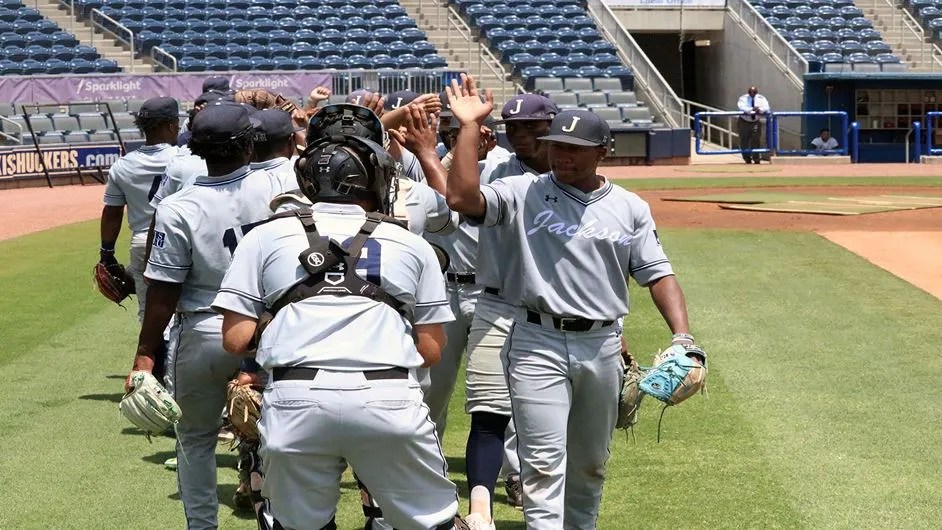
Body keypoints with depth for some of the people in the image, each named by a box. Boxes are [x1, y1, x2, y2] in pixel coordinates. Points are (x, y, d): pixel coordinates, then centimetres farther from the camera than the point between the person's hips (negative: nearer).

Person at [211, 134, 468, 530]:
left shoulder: (266, 236, 15)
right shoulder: (410, 244, 17)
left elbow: (236, 340, 9)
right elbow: (431, 351, 16)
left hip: (296, 398, 0)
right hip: (391, 399, 0)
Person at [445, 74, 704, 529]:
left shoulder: (629, 207, 7)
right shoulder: (522, 193, -2)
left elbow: (658, 275, 4)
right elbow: (462, 198, -18)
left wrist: (682, 337, -10)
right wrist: (470, 127, -16)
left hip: (602, 345, 4)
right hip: (537, 342, -4)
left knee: (591, 462, 19)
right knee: (545, 461, -10)